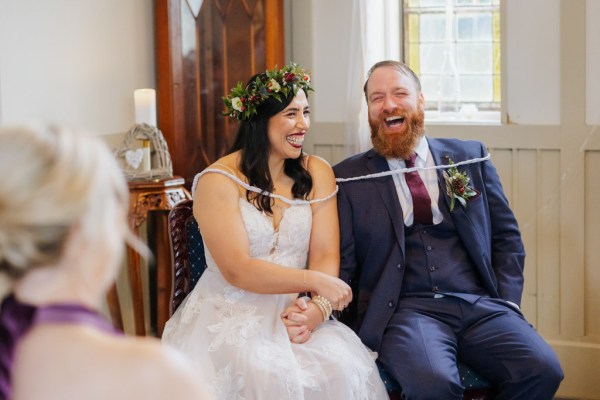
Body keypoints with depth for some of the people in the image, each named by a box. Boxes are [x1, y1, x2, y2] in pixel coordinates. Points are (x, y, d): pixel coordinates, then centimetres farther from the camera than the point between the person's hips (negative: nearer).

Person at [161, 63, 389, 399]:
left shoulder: (317, 173, 7)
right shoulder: (218, 182, -7)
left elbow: (326, 256, -1)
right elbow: (237, 271, -14)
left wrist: (316, 310, -19)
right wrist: (315, 281, -14)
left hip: (292, 313, 4)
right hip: (230, 317, -3)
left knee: (341, 367, -27)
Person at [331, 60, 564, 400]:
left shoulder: (471, 157, 14)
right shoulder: (349, 178, 8)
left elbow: (507, 237, 16)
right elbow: (342, 263, 6)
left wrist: (507, 303, 2)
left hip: (481, 305, 3)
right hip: (404, 308, -3)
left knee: (543, 369, -23)